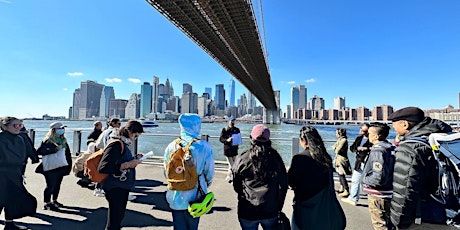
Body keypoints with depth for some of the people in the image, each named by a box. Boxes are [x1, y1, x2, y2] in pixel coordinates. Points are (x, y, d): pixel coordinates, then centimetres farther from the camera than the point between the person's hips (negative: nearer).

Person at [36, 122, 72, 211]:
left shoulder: (63, 140, 8)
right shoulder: (47, 141, -9)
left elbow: (67, 153, 12)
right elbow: (39, 151, -19)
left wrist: (69, 164, 7)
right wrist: (55, 149, -24)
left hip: (61, 166, 6)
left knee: (57, 184, 14)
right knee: (50, 185, -1)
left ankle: (54, 201, 28)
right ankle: (47, 203, 13)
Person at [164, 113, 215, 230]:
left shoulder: (171, 146, -8)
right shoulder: (204, 146, -17)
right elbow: (209, 172, -7)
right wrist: (206, 184, 15)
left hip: (175, 197, 2)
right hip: (194, 197, -2)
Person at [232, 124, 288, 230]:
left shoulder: (242, 159, -13)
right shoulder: (276, 158, -7)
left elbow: (236, 186, -1)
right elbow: (284, 184, 1)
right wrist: (279, 206, 12)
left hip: (248, 210, -2)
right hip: (271, 210, 2)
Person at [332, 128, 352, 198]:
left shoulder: (344, 140, -19)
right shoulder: (340, 139, 10)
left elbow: (337, 151, -22)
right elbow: (333, 147, 11)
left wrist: (335, 149, -2)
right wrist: (336, 148, -8)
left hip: (342, 160, -9)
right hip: (338, 159, 9)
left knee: (342, 175, -5)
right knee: (340, 174, 16)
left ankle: (346, 191, 3)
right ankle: (342, 188, 28)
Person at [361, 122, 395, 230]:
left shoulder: (378, 151, -24)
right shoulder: (390, 148, 5)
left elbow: (378, 177, -28)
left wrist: (365, 180, -12)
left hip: (378, 195, -9)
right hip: (388, 193, 9)